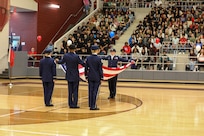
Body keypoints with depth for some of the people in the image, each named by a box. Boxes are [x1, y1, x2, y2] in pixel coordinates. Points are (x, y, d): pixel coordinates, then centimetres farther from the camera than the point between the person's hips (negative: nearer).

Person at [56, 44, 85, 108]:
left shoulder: (66, 56, -4)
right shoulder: (76, 56, -17)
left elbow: (61, 62, 13)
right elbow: (82, 63, -12)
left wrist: (57, 61, 36)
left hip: (69, 76, 4)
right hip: (75, 76, -4)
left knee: (70, 91, 12)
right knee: (75, 90, 2)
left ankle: (70, 104, 15)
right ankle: (74, 104, 1)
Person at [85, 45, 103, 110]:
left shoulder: (88, 58, 0)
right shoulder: (98, 59, -12)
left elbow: (86, 68, 5)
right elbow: (100, 69, -9)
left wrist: (86, 76, 15)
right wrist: (101, 77, -2)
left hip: (90, 77, 4)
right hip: (97, 77, -4)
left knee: (90, 91, 10)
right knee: (95, 91, 0)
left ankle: (91, 105, 16)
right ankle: (93, 106, 0)